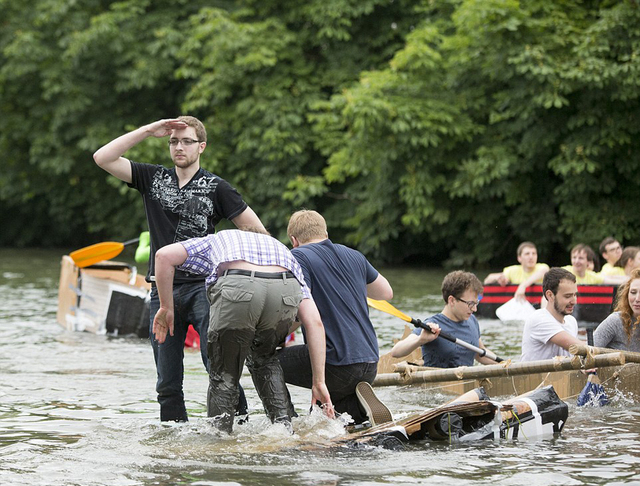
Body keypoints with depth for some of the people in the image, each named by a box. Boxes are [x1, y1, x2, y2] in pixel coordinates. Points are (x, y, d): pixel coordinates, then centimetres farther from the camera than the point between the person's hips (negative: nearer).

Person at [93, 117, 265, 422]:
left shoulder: (215, 187, 3)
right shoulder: (153, 178, 12)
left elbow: (256, 231, 4)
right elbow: (103, 158, 3)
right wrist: (148, 131, -2)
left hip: (203, 288, -4)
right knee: (168, 382, 5)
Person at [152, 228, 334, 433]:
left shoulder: (217, 240, 40)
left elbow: (164, 255, 20)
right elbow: (314, 322, 27)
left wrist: (166, 308, 28)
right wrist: (318, 382, 25)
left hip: (237, 288, -2)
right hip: (286, 293, 3)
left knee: (224, 375, 17)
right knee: (264, 360, 31)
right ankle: (284, 426, 19)